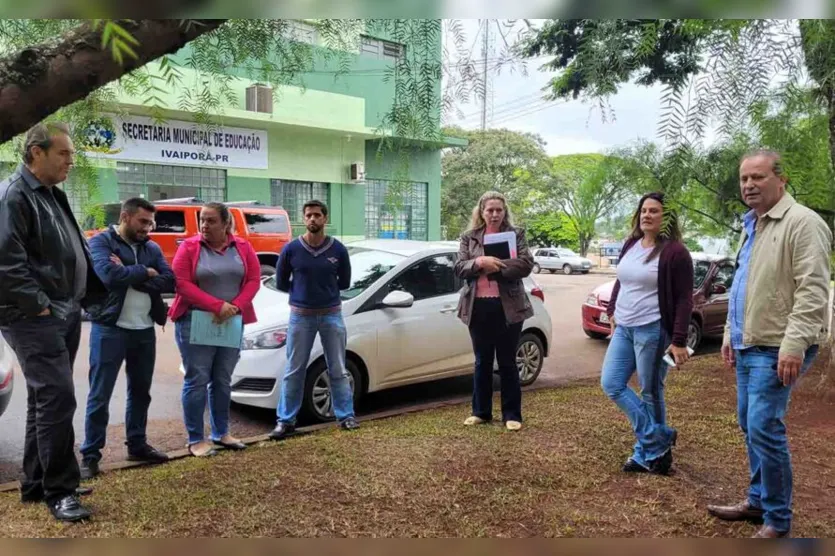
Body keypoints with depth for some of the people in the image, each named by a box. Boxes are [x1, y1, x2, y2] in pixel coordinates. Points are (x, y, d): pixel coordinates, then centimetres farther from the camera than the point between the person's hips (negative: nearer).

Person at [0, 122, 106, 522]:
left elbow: (72, 254, 24)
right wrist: (39, 305, -19)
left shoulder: (52, 195, 17)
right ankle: (58, 491, 0)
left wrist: (87, 297, 15)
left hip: (65, 314, 10)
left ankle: (36, 484, 26)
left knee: (45, 400, 15)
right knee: (57, 399, -10)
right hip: (35, 319, -10)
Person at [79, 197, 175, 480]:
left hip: (145, 331, 6)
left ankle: (137, 445, 30)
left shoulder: (152, 248, 10)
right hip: (110, 329, -6)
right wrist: (145, 272, -10)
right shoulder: (101, 241, -5)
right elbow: (110, 276, -24)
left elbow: (169, 281, -5)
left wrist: (129, 275, -15)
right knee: (100, 395, 1)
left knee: (140, 391, 16)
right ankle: (90, 455, 11)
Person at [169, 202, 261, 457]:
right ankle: (195, 439, 8)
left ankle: (221, 433, 24)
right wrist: (217, 306, -19)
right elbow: (182, 283, -11)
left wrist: (235, 307, -15)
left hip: (232, 323, 3)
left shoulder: (243, 247, 5)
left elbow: (253, 280, 1)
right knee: (197, 381, -1)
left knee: (223, 381, 12)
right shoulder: (189, 247, -3)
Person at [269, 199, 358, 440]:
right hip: (301, 316, 0)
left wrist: (324, 288, 3)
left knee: (338, 370, 8)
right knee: (294, 371, 6)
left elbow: (344, 282, 8)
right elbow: (281, 283, 5)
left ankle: (346, 416, 19)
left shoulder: (338, 249, -3)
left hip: (332, 315, 0)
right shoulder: (291, 249, -4)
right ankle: (285, 420, 15)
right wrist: (302, 290, 4)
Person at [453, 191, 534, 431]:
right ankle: (481, 412, 24)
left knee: (507, 362, 6)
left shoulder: (516, 234, 2)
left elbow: (526, 265, -9)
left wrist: (497, 266, -17)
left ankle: (512, 414, 16)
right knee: (482, 362, 12)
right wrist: (480, 262, -20)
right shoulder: (469, 237, 8)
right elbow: (459, 268, -2)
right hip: (478, 306, 2)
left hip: (508, 306, -2)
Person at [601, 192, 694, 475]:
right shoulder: (631, 245, 10)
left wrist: (679, 341, -16)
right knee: (611, 384, 5)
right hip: (624, 328, 8)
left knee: (650, 393, 3)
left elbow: (684, 299, -12)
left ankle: (649, 451, 19)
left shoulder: (675, 252, -11)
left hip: (653, 331, -8)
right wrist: (612, 311, 17)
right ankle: (658, 439, 14)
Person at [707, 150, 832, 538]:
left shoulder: (802, 222, -13)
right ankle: (757, 501, 29)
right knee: (749, 426, 15)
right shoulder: (751, 226, 16)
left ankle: (778, 520, 5)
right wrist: (730, 334, 21)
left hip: (775, 349, -9)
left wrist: (794, 345, -26)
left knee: (764, 429, -9)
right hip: (748, 345, 9)